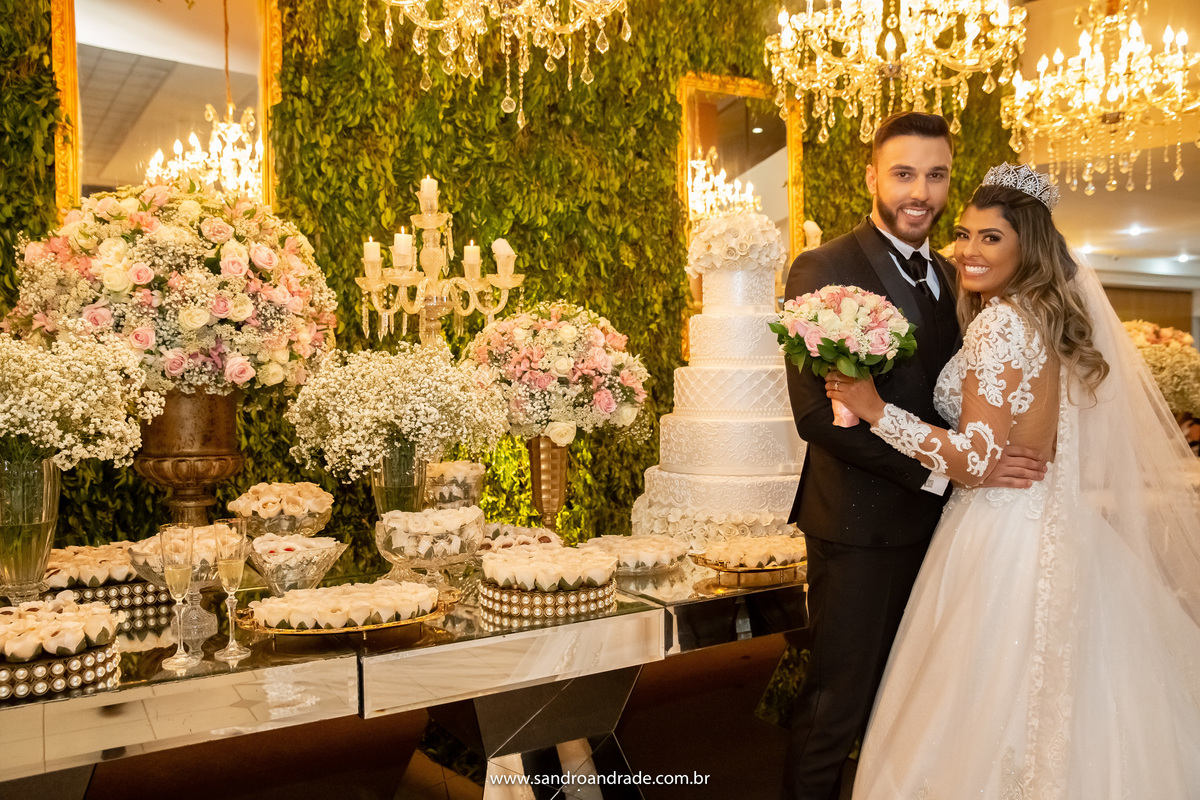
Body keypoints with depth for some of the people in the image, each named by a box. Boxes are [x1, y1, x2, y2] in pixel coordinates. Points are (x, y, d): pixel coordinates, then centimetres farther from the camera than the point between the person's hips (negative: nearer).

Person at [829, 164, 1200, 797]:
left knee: (985, 714, 5)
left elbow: (977, 461, -24)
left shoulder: (1000, 322, -18)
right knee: (1036, 711, 20)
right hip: (1049, 533, 9)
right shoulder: (1046, 316, 10)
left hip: (1000, 543, -9)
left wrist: (876, 410, -22)